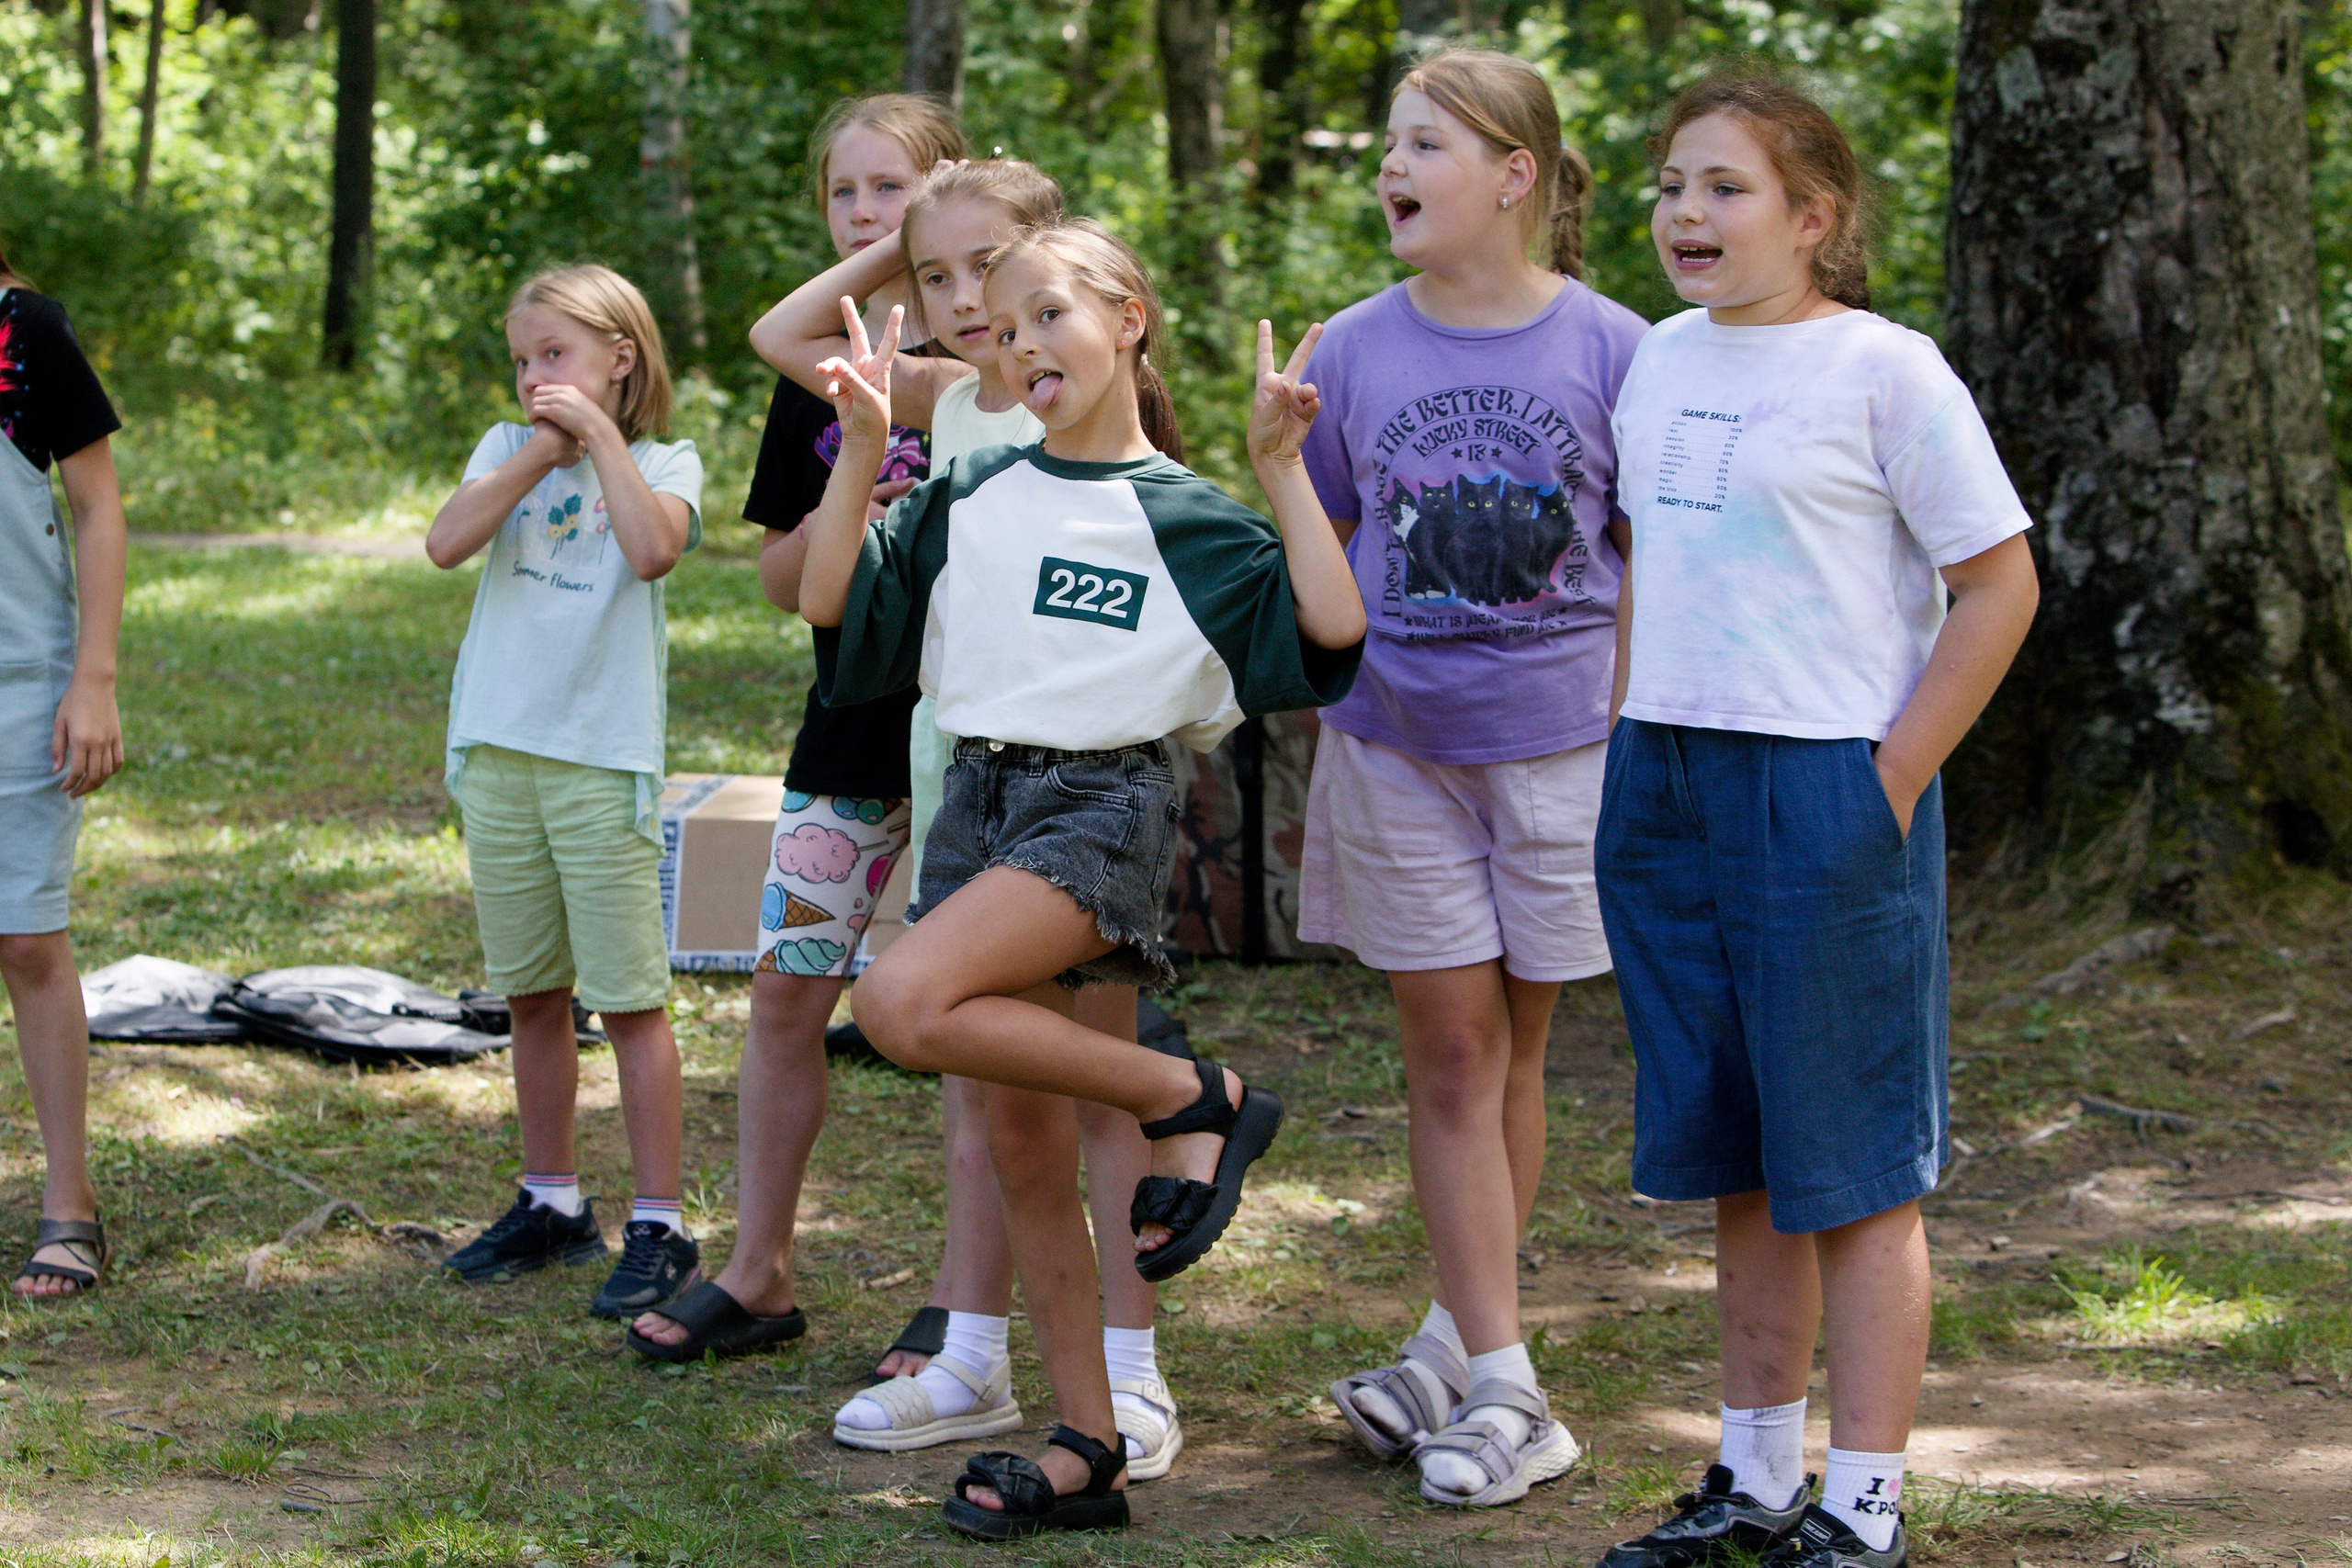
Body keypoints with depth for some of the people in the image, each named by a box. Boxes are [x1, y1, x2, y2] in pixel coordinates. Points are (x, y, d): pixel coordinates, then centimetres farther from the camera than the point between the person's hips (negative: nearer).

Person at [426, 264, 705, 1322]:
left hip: (603, 759, -4)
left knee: (630, 997, -5)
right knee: (530, 995, 12)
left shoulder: (662, 463, 1)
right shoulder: (508, 450, 11)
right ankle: (551, 1205, 24)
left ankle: (659, 1228, 0)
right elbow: (446, 543, -7)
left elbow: (653, 549, -21)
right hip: (499, 752, 4)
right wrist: (540, 452, -9)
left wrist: (598, 435, -13)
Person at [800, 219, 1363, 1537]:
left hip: (1106, 804, -6)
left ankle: (1192, 1100, -15)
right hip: (980, 798, 6)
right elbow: (829, 601, 9)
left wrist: (1282, 468, -13)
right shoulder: (972, 496, 12)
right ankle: (1087, 1454, 13)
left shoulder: (1187, 516, -1)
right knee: (1026, 1156, 6)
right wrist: (864, 451, 1)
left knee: (904, 1006, -31)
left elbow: (1332, 628, -11)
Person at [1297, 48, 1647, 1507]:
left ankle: (1459, 1339, 20)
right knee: (1451, 1046, 1)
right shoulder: (1355, 351, 1)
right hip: (1397, 740, 1)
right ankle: (1501, 1383, 4)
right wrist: (1303, 733, 8)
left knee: (1516, 1047, 8)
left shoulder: (1611, 350, -6)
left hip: (1559, 740, -1)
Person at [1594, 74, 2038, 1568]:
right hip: (1666, 791, 7)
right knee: (1738, 1162, 14)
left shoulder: (1883, 370, -9)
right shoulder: (1661, 357, 10)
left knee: (1854, 1171, -1)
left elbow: (1998, 586, -9)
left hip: (1825, 788, -7)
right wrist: (1631, 746, 14)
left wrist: (1891, 787, -12)